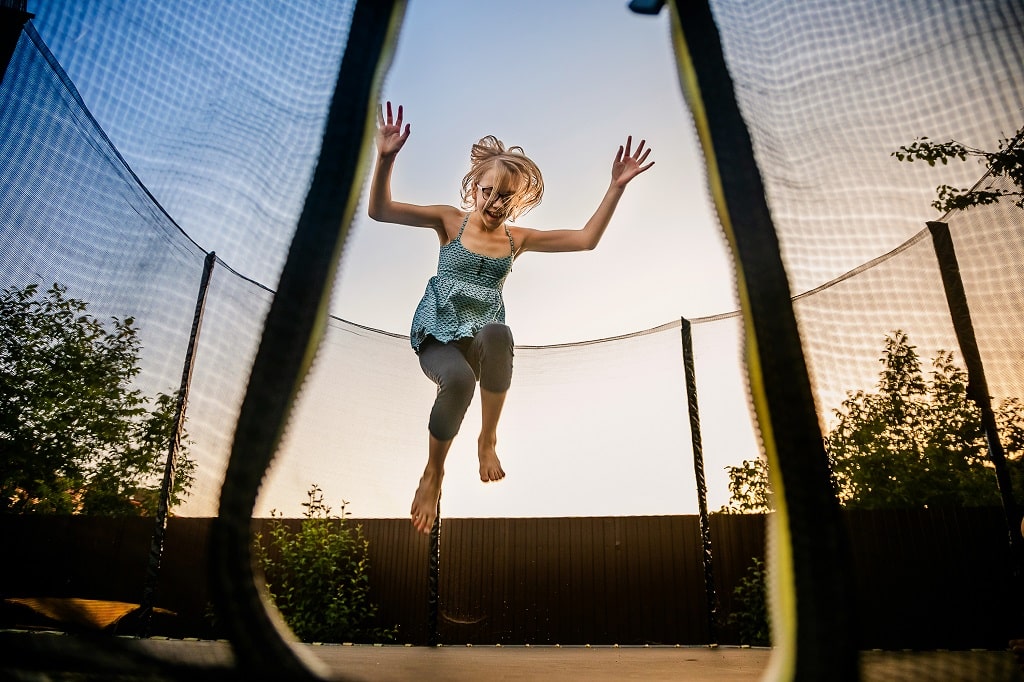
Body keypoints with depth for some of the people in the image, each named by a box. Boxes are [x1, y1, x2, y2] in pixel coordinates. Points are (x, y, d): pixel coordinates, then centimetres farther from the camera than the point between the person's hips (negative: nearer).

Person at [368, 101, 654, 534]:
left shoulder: (518, 238, 10)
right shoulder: (450, 221, 3)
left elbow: (586, 239, 6)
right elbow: (379, 210, -8)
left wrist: (617, 186, -1)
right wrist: (385, 159, -24)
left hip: (482, 339, 2)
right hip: (438, 333, -2)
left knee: (497, 334, -39)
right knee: (459, 380, -38)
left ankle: (488, 439, -15)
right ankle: (433, 474, -8)